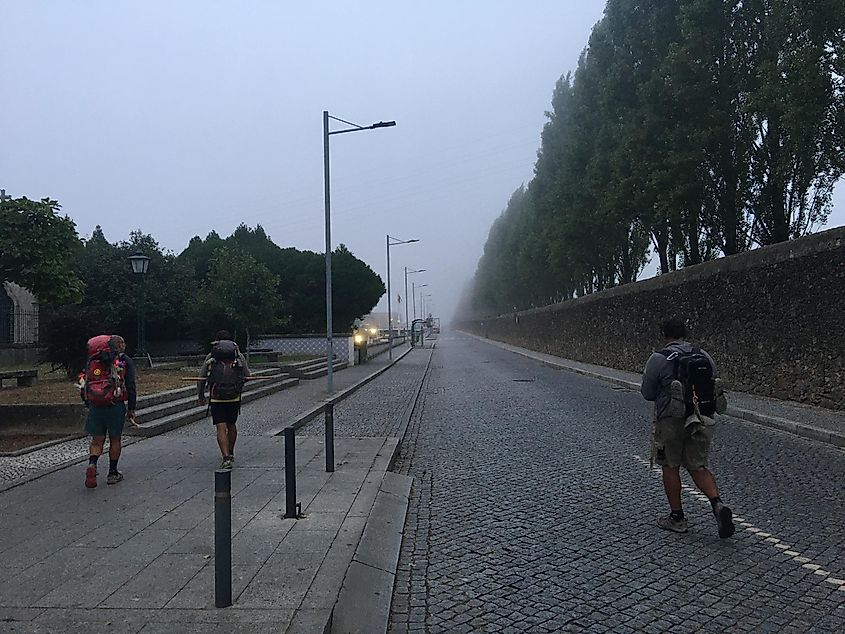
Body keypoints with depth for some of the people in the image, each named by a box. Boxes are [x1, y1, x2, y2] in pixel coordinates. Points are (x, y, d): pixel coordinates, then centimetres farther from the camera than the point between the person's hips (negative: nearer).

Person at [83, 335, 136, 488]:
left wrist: (89, 405, 19)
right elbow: (130, 386, -2)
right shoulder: (125, 361, 2)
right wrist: (131, 409, 2)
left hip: (95, 406, 3)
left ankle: (92, 464, -15)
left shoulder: (92, 360, 14)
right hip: (116, 406, -3)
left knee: (97, 440, 10)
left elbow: (85, 384, 13)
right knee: (115, 440, 9)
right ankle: (112, 474, 16)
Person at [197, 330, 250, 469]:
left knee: (221, 429, -4)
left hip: (216, 399, -2)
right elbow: (247, 375, 8)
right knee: (231, 426, 20)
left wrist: (201, 396, 17)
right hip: (234, 399, 2)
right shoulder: (238, 356, 4)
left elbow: (201, 378, 5)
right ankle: (231, 454, 34)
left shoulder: (211, 357, 3)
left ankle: (226, 458, -16)